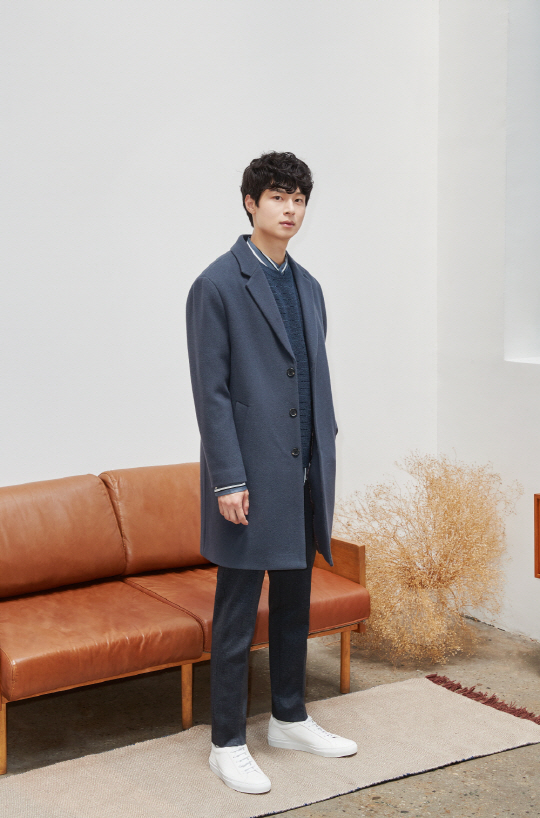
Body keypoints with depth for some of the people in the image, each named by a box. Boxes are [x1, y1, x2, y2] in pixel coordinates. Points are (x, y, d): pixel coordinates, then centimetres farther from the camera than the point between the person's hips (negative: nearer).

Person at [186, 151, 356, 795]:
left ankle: (290, 719, 31)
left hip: (303, 476, 7)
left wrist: (326, 461, 12)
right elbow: (211, 391, -12)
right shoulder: (218, 284, -8)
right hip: (252, 476, -7)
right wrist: (228, 480, -16)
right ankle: (227, 743, 14)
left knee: (294, 604, 17)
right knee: (237, 615, 2)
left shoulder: (307, 286, 14)